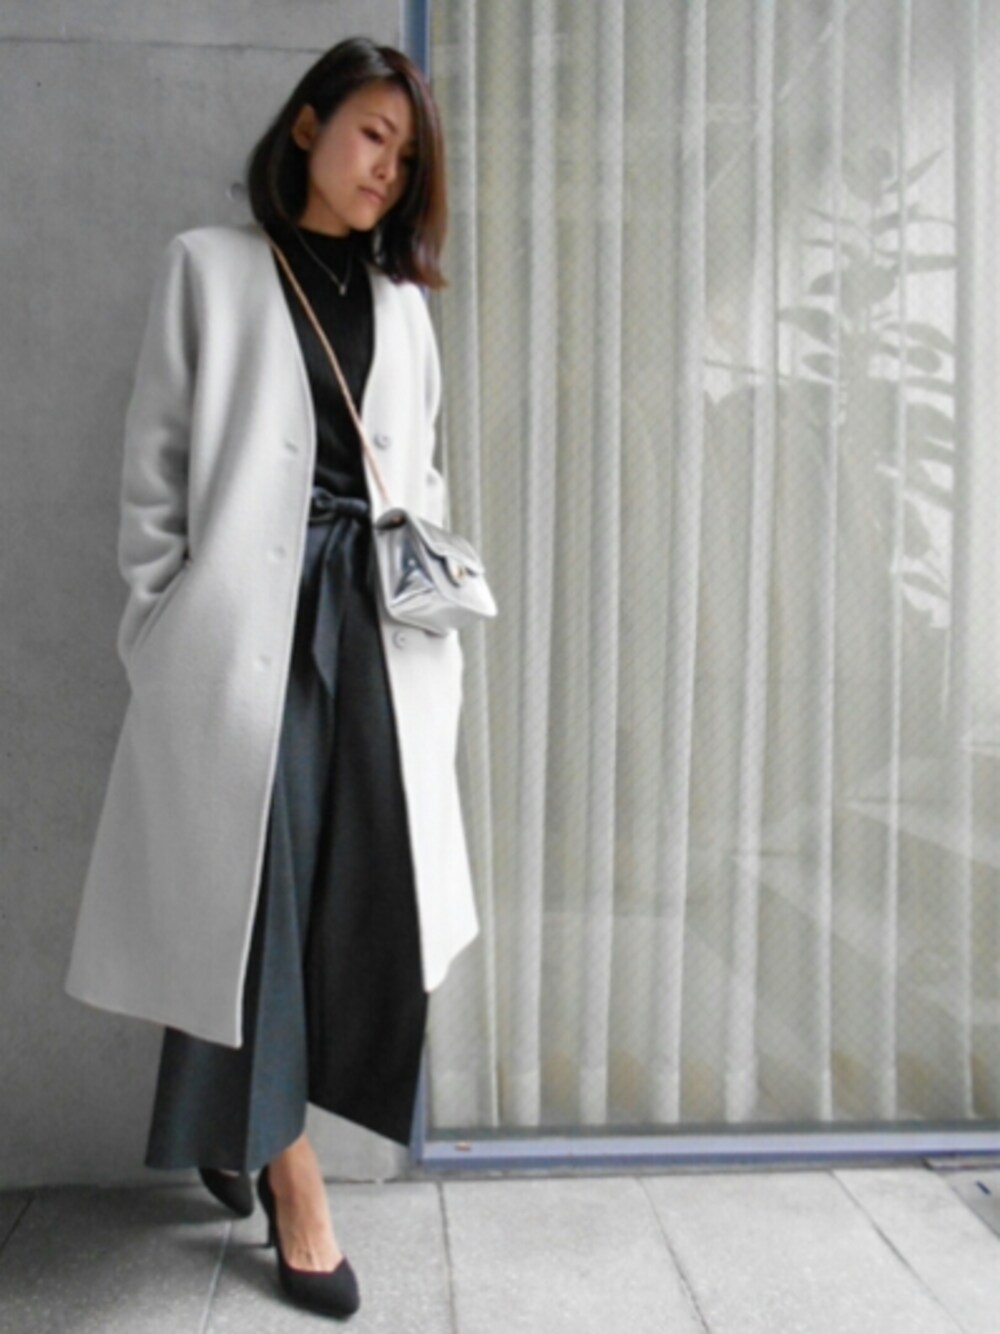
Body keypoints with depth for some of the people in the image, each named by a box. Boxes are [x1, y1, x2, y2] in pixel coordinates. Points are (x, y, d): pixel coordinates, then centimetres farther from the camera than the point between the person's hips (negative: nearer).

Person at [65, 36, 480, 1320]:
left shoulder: (401, 299, 20)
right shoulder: (209, 265, 8)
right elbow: (154, 461, 3)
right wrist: (160, 627, -3)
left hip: (373, 626, 4)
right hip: (247, 620, -4)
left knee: (367, 890, 2)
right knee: (256, 892, -1)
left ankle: (239, 1119, 27)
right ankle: (290, 1178, 15)